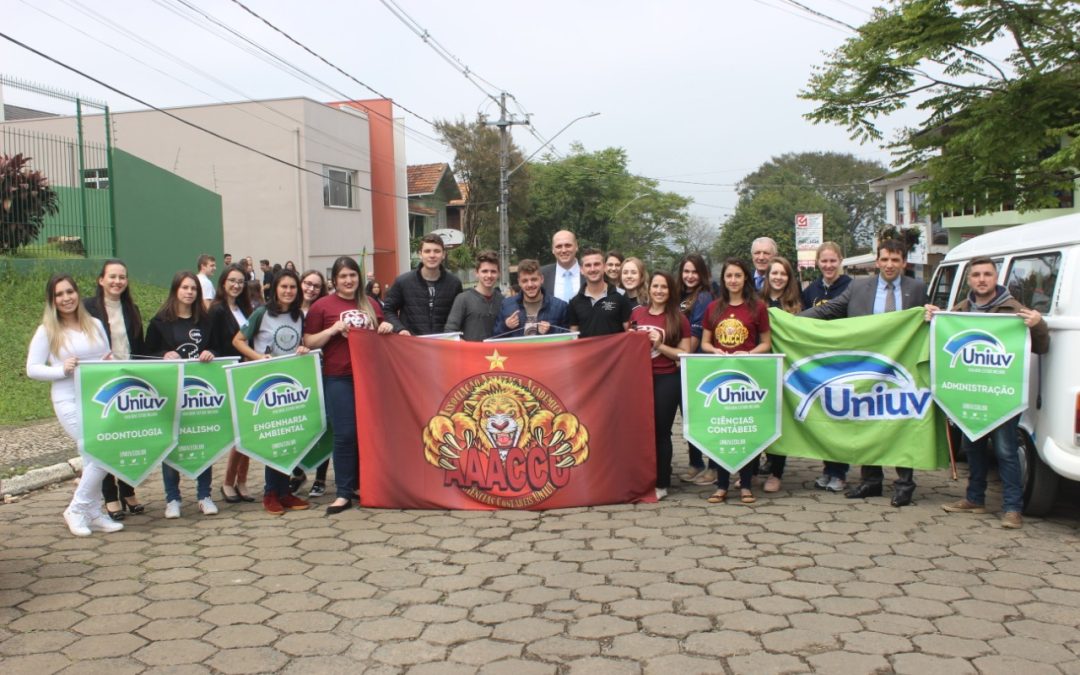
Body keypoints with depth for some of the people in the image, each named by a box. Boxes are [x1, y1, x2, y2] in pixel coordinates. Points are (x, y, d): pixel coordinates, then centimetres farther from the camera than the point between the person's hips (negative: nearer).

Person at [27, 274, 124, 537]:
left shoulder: (95, 325, 12)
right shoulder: (47, 331, 0)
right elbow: (32, 369, -2)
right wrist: (62, 370, -17)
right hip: (70, 402, -5)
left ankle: (93, 514, 17)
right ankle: (77, 510, 4)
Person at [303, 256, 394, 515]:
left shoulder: (370, 305, 14)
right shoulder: (322, 306, 1)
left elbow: (380, 336, 25)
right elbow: (308, 343, 0)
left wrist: (386, 328, 3)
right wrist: (333, 330, -14)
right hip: (338, 378, -4)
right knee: (345, 434, -5)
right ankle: (344, 493, 3)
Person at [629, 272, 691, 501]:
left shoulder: (679, 319, -3)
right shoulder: (637, 314, 7)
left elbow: (685, 354, -5)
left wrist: (659, 345, -15)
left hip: (667, 380, -3)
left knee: (661, 431, 3)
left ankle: (661, 484, 14)